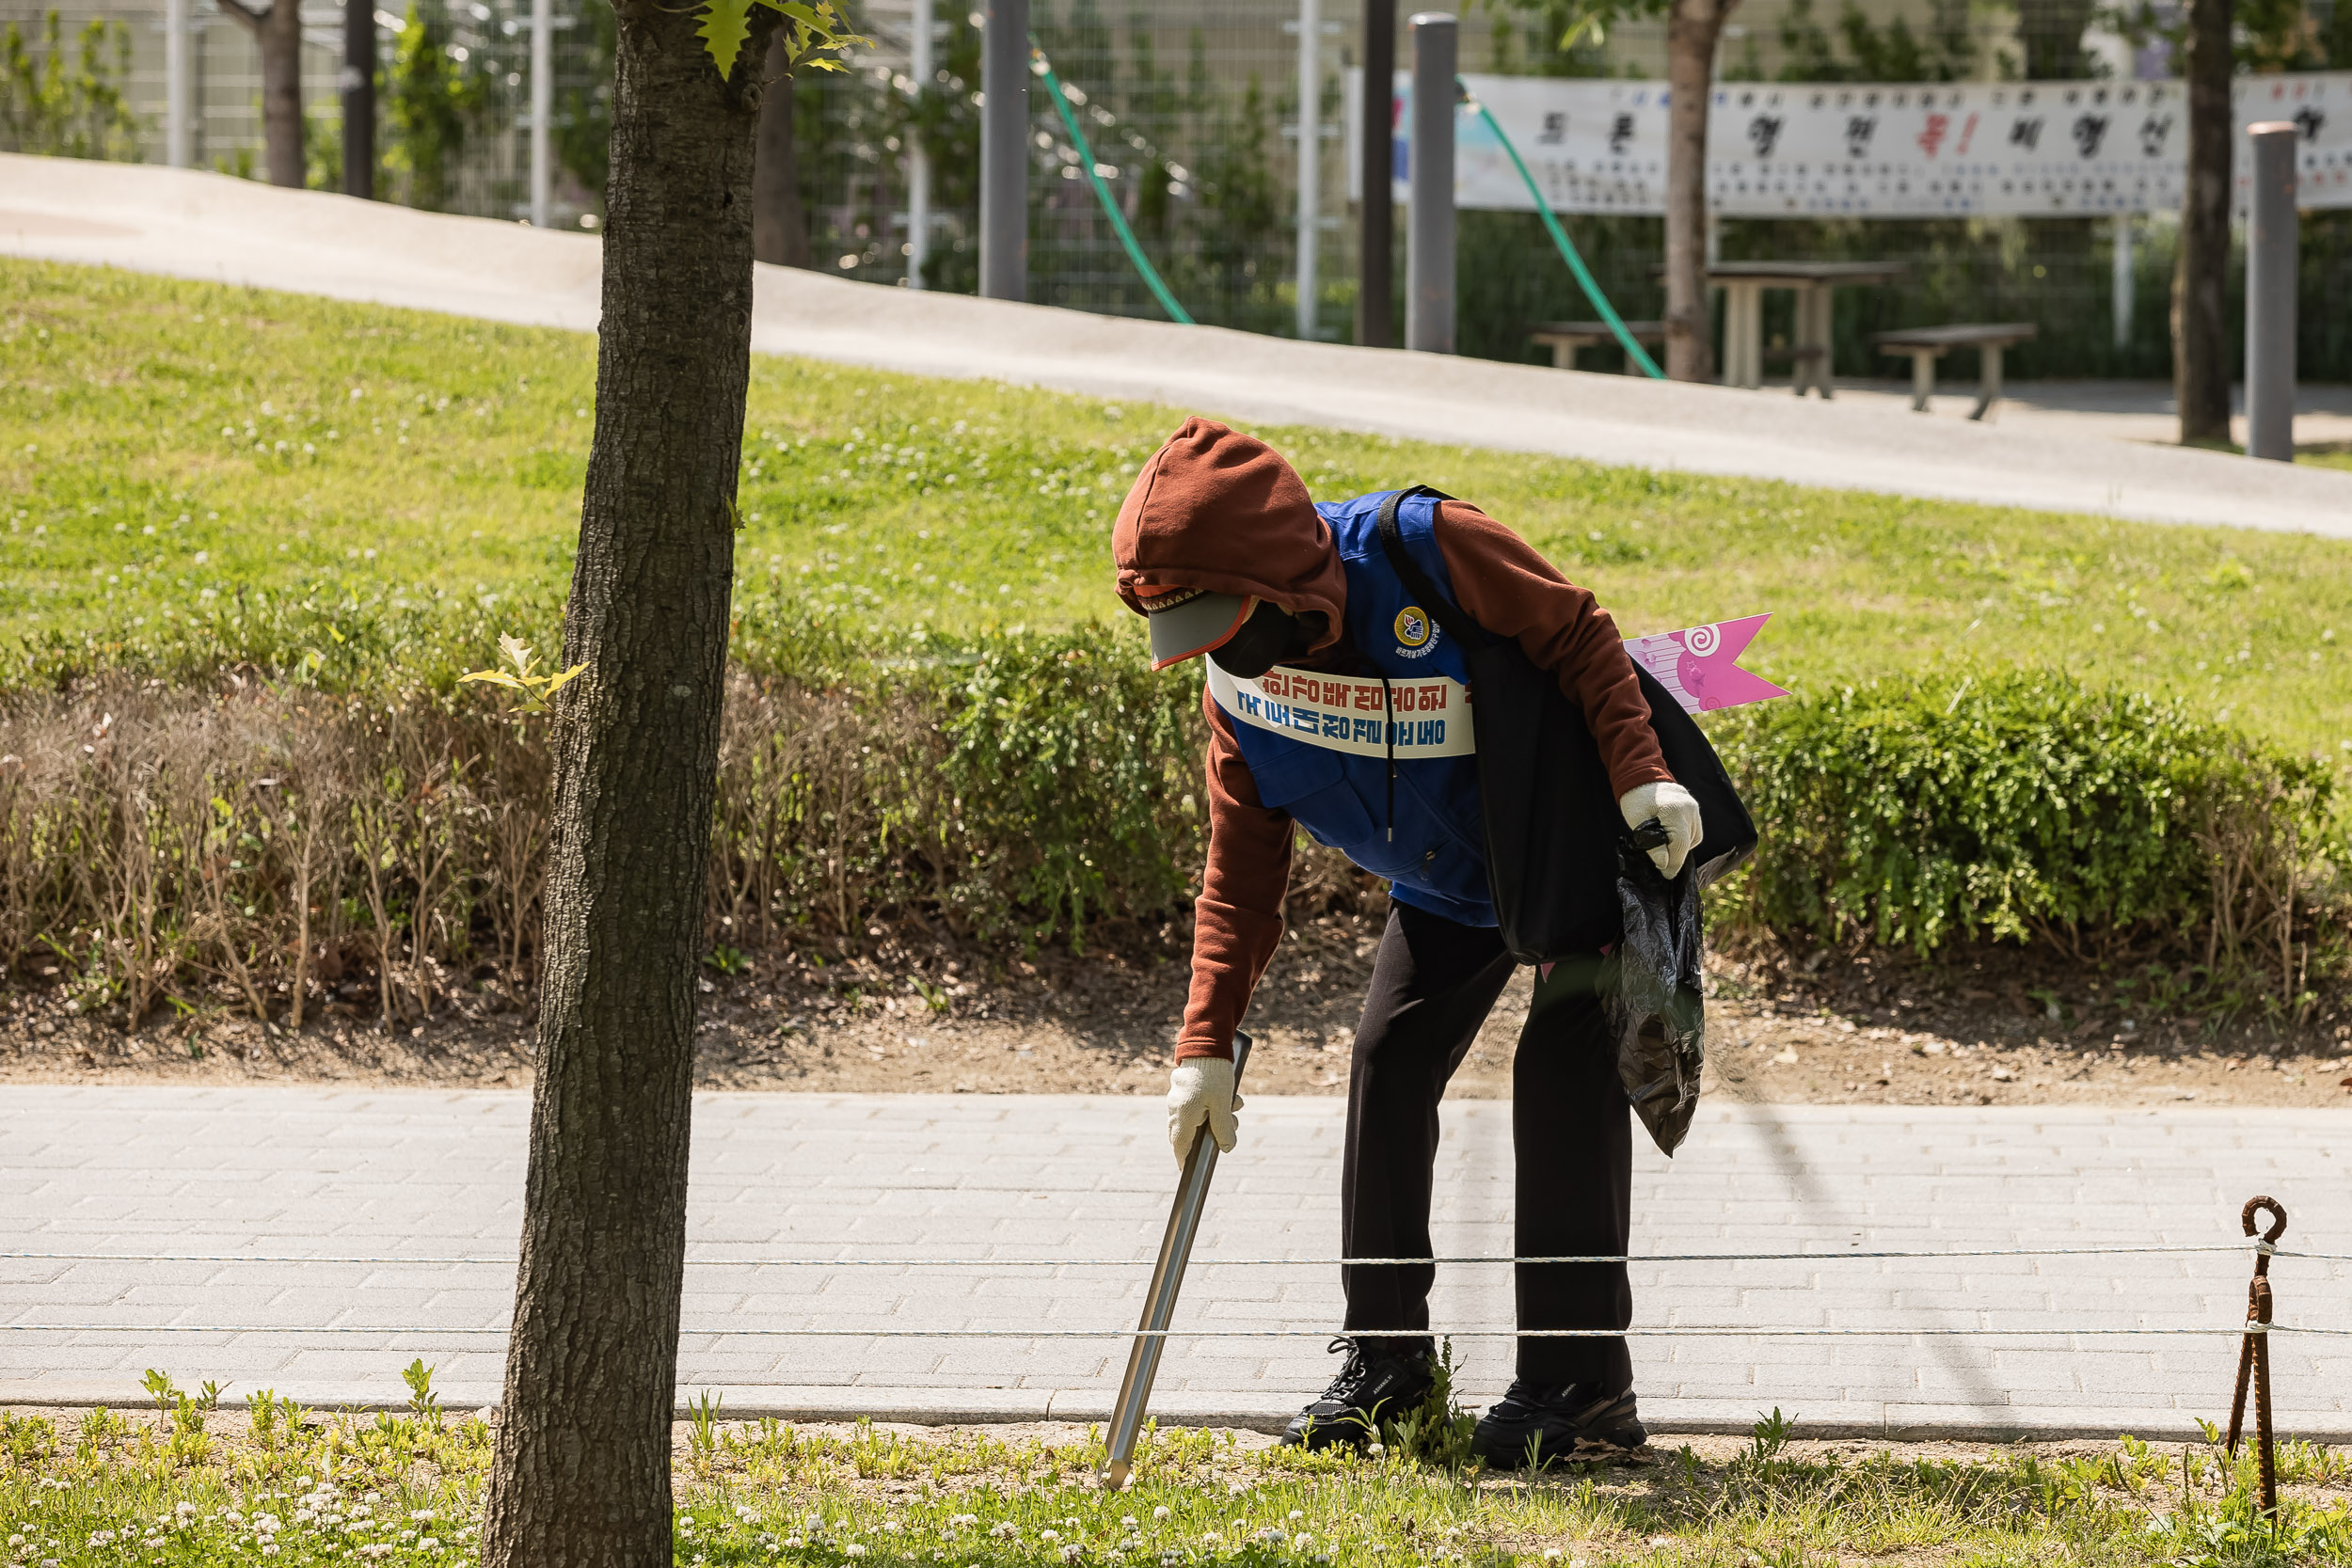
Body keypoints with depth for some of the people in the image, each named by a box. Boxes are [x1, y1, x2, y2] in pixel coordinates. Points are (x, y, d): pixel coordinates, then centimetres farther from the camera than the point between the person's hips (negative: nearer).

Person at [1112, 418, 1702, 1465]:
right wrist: (1207, 1043, -10)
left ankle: (1581, 1383, -14)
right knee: (1388, 1064, 0)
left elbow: (1577, 636, -21)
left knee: (1562, 1064, -16)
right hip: (1447, 887, 6)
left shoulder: (1428, 550, -31)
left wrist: (1639, 772, -34)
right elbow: (1241, 868, -6)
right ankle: (1384, 1358, 13)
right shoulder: (1238, 681, -12)